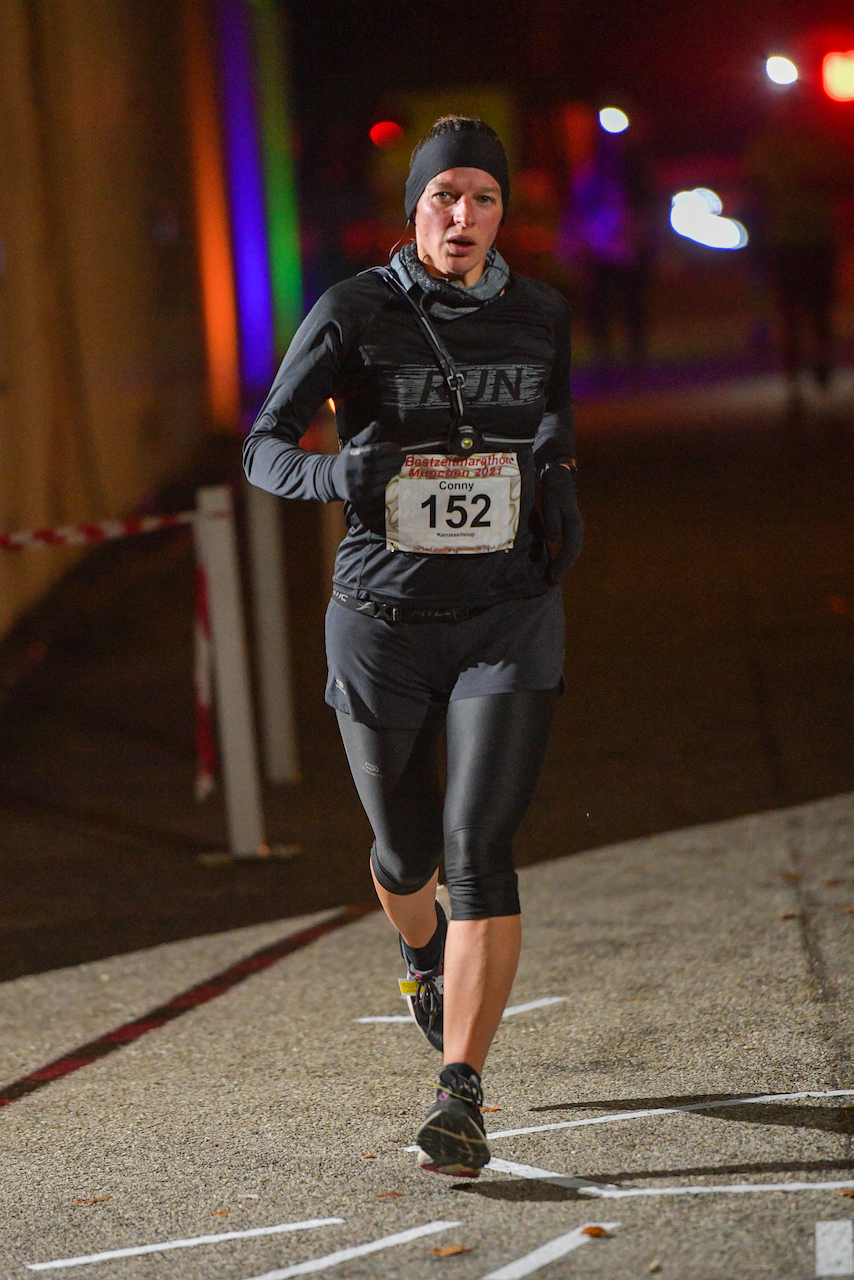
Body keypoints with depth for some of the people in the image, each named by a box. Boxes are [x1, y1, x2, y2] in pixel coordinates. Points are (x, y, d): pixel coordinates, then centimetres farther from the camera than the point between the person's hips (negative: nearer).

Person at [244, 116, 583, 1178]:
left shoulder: (541, 317, 4)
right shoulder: (353, 315, -6)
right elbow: (265, 445, -7)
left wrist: (561, 489, 2)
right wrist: (330, 474, -28)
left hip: (508, 620, 0)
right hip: (384, 621, 0)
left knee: (478, 850, -14)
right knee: (406, 850, 15)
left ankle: (461, 1095, -16)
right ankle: (425, 955, 52)